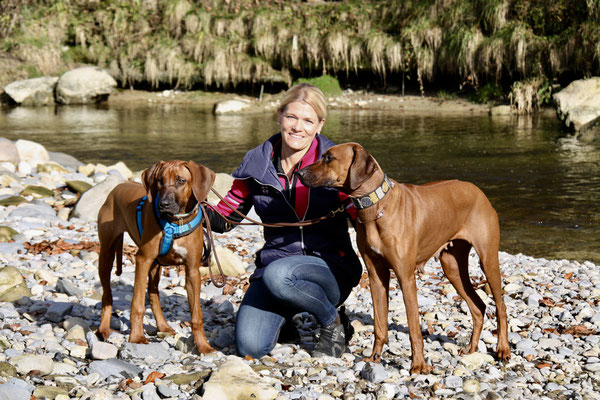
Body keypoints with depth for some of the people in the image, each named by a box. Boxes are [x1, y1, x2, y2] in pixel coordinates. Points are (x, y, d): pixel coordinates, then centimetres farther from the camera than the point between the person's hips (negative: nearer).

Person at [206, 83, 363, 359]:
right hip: (275, 262, 3)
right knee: (250, 347, -20)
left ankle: (333, 322, -6)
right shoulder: (256, 163, 4)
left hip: (331, 268, -3)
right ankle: (282, 319, 18)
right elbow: (224, 219, 10)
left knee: (278, 275, -37)